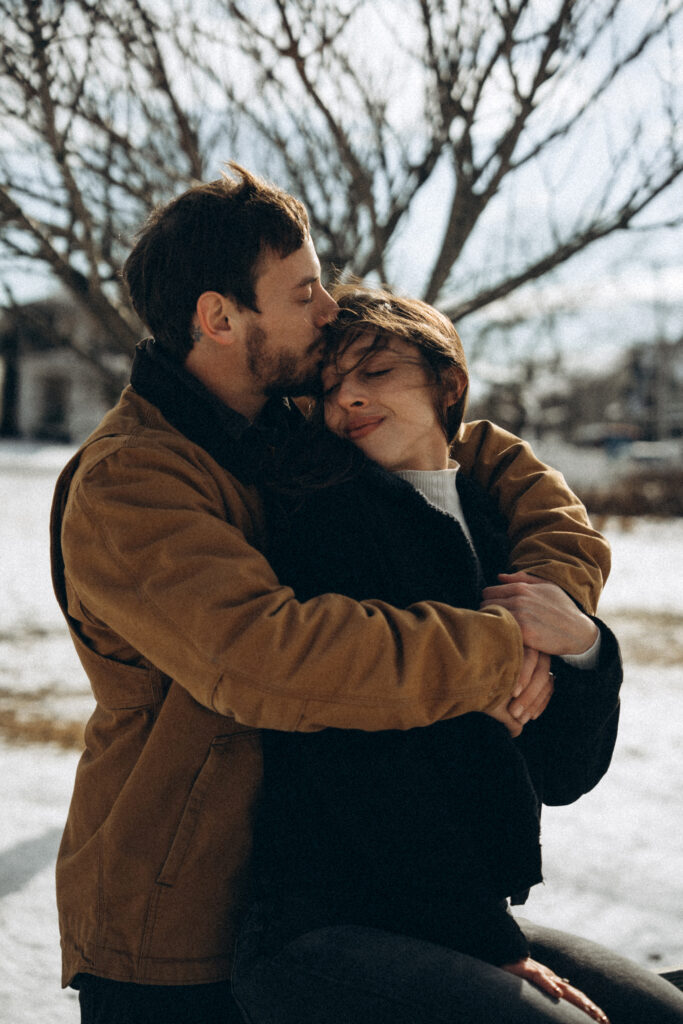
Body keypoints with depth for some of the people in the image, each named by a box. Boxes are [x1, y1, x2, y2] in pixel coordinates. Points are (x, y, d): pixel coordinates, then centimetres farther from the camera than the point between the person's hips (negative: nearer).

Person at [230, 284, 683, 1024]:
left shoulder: (489, 528, 11)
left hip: (457, 918, 7)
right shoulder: (321, 507, -7)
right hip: (317, 933, -6)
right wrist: (495, 946, -10)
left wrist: (581, 649, -10)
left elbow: (561, 775, 9)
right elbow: (357, 754, -13)